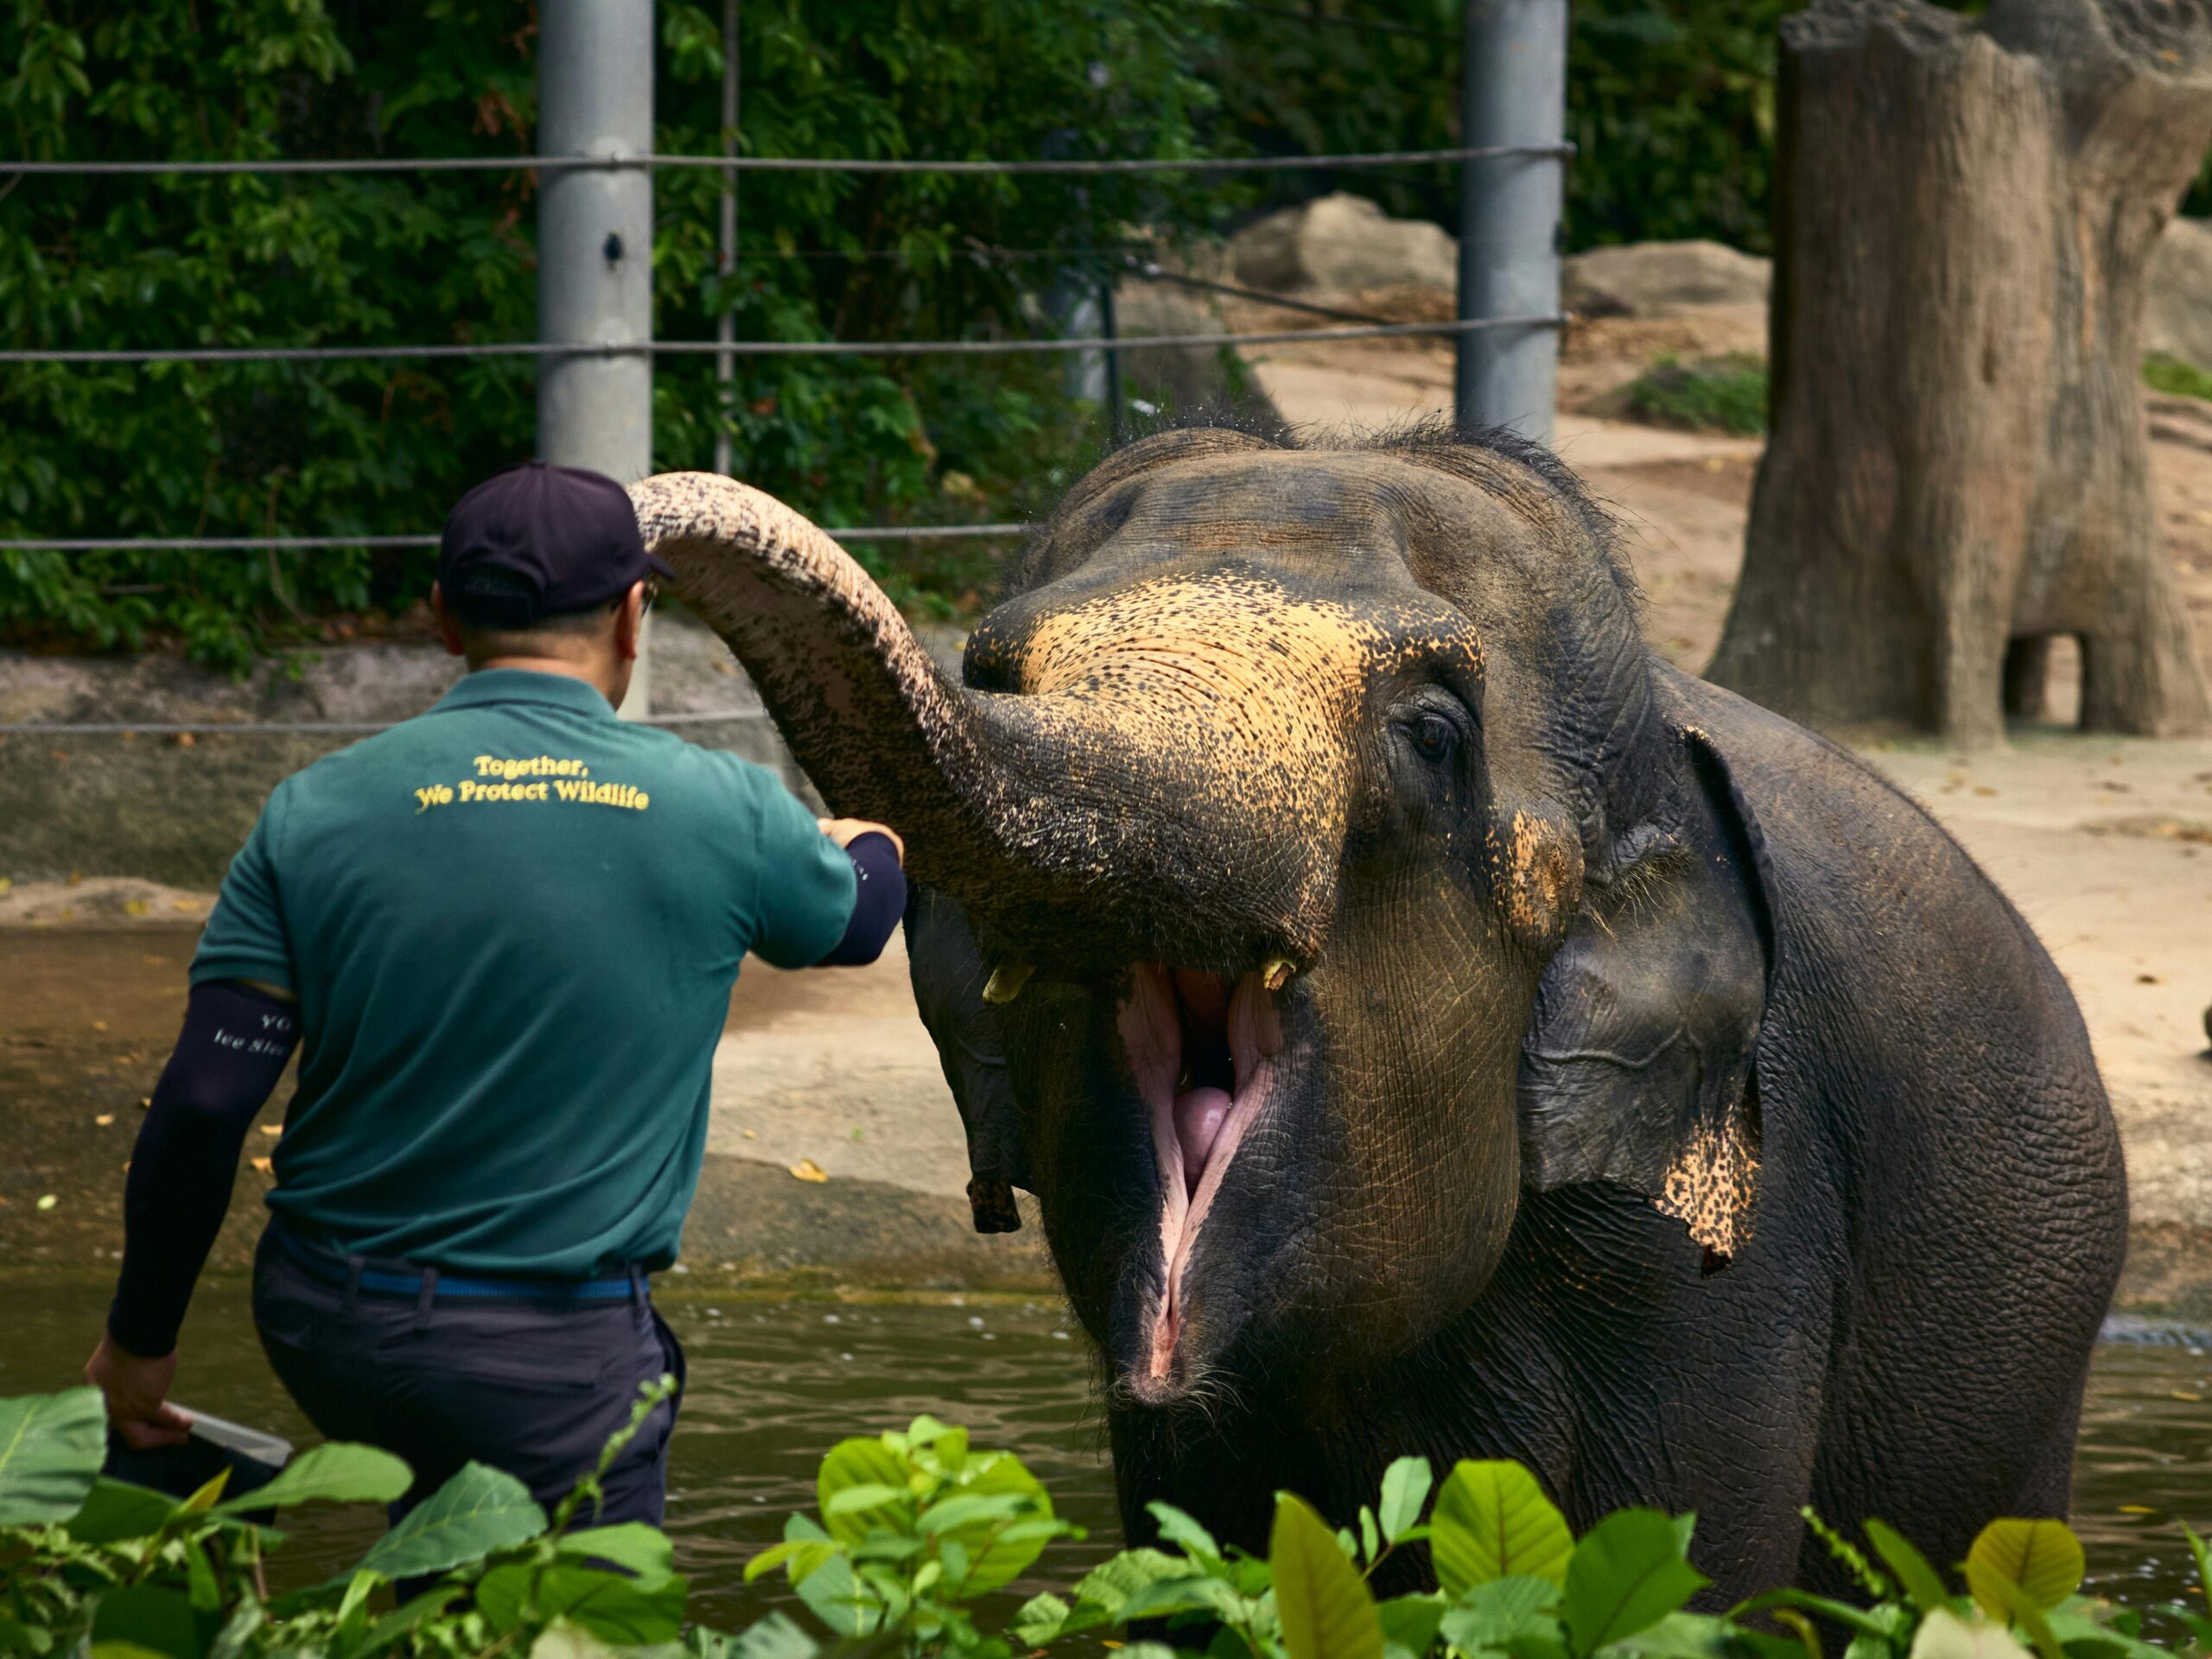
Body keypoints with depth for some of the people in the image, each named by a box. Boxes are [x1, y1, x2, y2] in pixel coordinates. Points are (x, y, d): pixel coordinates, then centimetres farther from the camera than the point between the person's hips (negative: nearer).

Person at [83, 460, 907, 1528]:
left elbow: (201, 1106, -7)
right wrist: (871, 849, 43)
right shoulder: (718, 813, -6)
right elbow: (855, 920, 18)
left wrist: (140, 1339, 5)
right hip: (555, 1358, -3)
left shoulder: (318, 812, -4)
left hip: (323, 1322, 3)